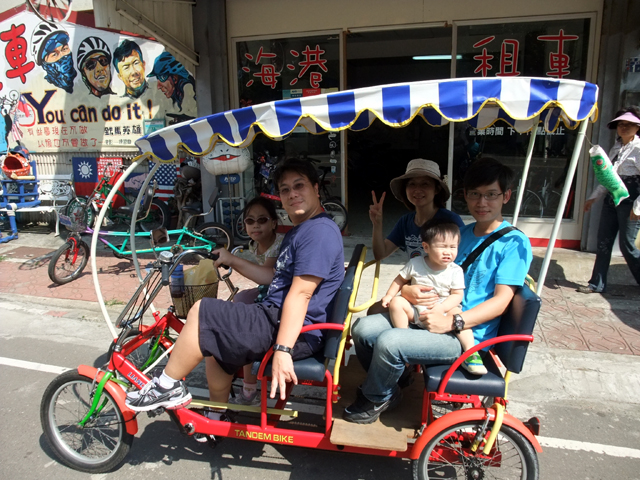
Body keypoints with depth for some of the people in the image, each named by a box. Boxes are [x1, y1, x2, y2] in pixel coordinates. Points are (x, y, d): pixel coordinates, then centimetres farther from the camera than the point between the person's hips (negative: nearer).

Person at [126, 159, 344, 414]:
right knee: (215, 349, 20)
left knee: (202, 313, -16)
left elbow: (300, 294, -24)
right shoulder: (296, 232, 19)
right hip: (275, 318, 11)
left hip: (295, 332, -11)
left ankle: (167, 387, 4)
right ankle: (216, 422, 35)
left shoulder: (320, 230, -16)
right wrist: (232, 260, 22)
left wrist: (282, 349, -27)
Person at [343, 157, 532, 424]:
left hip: (467, 335, -7)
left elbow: (500, 301, -13)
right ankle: (387, 390, 15)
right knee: (363, 328, -9)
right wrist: (407, 290, -6)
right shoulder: (460, 233, 16)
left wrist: (452, 322, -24)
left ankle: (375, 400, 4)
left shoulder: (514, 242, -7)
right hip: (431, 318, 7)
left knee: (389, 342, -27)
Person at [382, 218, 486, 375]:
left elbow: (457, 295, -8)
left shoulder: (455, 270, -8)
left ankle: (471, 352, -23)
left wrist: (441, 308, -23)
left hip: (443, 311, -1)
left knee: (456, 314, -29)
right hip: (415, 310, 1)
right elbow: (400, 280, 7)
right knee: (396, 302, -23)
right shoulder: (415, 264, -6)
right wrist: (389, 295, -5)